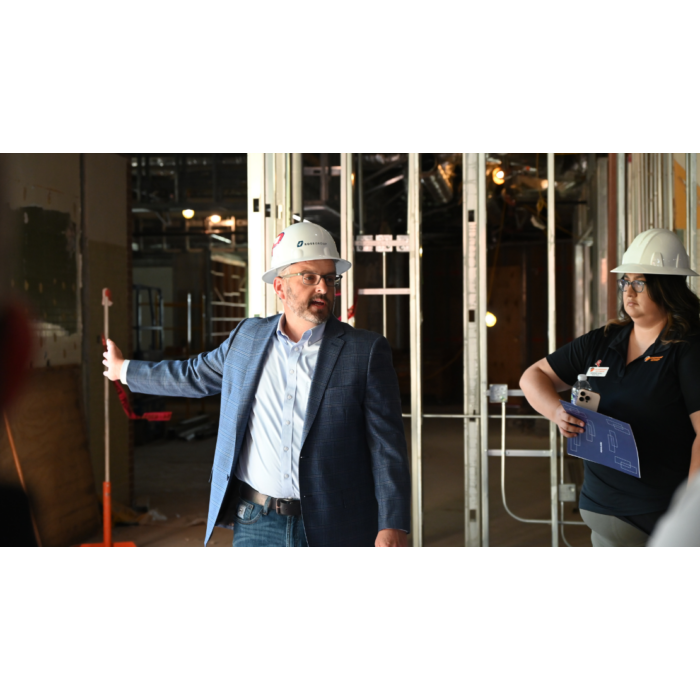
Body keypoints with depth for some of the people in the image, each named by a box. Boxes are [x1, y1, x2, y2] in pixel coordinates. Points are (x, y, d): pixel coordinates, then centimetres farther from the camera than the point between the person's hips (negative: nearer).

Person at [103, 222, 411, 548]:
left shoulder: (366, 351, -4)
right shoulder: (248, 336, 8)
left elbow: (387, 447, -7)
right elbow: (195, 375, 26)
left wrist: (392, 526, -14)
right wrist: (124, 369, 37)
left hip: (333, 530, -3)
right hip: (254, 525, 3)